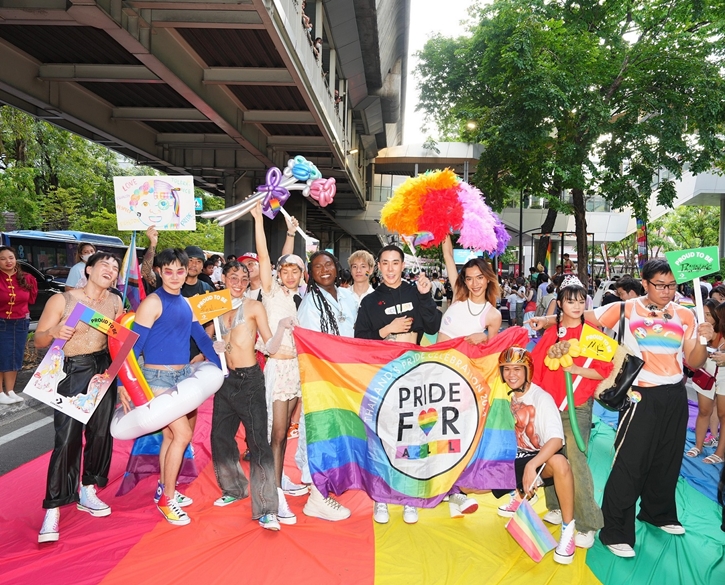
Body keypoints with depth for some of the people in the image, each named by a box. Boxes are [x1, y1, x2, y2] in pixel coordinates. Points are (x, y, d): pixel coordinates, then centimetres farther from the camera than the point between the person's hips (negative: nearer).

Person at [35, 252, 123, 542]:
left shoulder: (115, 302, 5)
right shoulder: (62, 299, -8)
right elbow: (39, 340, -7)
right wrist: (54, 332, -27)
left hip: (103, 370, 5)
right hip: (72, 372, -5)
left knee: (100, 432, 10)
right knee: (67, 439, -7)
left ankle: (88, 491, 29)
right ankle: (53, 510, 3)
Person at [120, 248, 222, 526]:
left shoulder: (186, 303, 9)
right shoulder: (152, 302, -13)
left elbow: (202, 338, 14)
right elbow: (133, 345, -15)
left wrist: (221, 368, 11)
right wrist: (123, 384, -18)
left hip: (183, 375, 7)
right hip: (158, 377, -7)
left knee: (170, 434, 15)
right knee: (183, 433, -11)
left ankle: (163, 489, 31)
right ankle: (167, 498, 5)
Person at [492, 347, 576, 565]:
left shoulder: (542, 398, -16)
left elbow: (557, 439, -28)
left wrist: (532, 466, -41)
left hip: (541, 459, -5)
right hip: (513, 460, 6)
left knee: (559, 462, -40)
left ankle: (568, 528, -18)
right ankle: (521, 493, 17)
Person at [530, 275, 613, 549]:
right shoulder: (551, 333, 10)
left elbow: (605, 370, -5)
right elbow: (535, 364, 9)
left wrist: (575, 368, -16)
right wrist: (551, 353, -8)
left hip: (577, 406, -4)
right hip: (549, 403, 4)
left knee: (575, 460, -9)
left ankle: (588, 524, 0)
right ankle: (557, 507, 27)